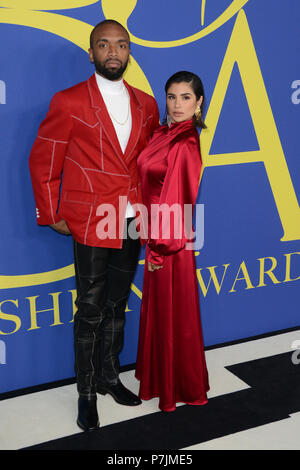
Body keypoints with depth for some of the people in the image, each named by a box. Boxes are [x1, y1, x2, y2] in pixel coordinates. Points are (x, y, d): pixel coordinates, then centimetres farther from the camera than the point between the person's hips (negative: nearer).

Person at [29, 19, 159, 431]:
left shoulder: (146, 104, 9)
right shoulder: (69, 102, -6)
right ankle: (87, 394, 20)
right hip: (91, 225, -5)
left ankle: (109, 377, 34)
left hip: (131, 225, 5)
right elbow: (42, 162, -3)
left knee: (116, 306, 17)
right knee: (91, 312, 4)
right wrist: (51, 214, -5)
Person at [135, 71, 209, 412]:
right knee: (158, 305, 20)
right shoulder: (165, 133, 7)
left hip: (172, 238, -9)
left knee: (172, 310, 6)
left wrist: (160, 246, -15)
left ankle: (179, 386, 26)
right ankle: (160, 376, 39)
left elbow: (175, 201, -20)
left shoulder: (186, 144, -20)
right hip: (158, 234, 9)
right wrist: (154, 241, 6)